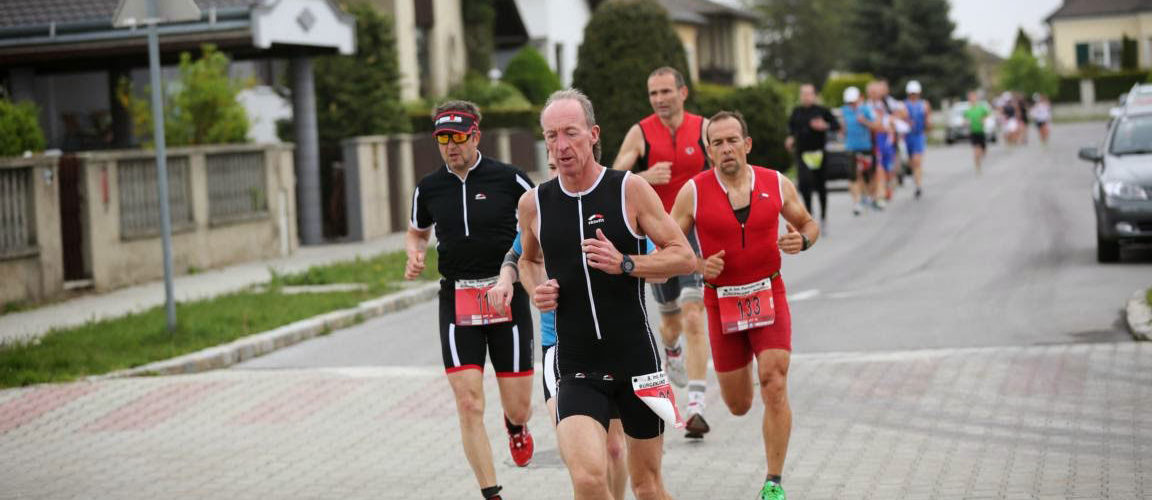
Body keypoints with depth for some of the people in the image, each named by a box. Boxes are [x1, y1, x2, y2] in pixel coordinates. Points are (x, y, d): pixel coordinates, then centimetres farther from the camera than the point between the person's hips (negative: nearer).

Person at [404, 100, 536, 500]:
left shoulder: (509, 179, -4)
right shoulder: (428, 188, 6)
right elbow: (417, 231, 24)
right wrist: (415, 254, 2)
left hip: (507, 298, -2)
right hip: (457, 300, 2)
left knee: (518, 407, 3)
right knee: (469, 404, -10)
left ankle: (516, 426, 42)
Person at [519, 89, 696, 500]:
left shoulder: (630, 189, -5)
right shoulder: (533, 203, 3)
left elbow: (685, 257, -3)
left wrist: (624, 264, -17)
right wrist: (537, 289, 2)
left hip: (636, 359, -1)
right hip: (576, 368, 1)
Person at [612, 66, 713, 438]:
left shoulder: (703, 129, -1)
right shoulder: (640, 134, -2)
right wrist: (646, 177, -24)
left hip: (696, 234, -1)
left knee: (693, 319, -16)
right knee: (671, 319, 16)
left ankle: (696, 408, -19)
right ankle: (671, 350, 54)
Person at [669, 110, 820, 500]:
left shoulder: (777, 185, -3)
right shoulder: (693, 193, -7)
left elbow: (808, 224, 13)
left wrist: (802, 241, -11)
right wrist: (698, 266, -20)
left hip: (769, 296, 0)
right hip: (721, 303, 0)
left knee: (775, 388, -15)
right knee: (738, 406, 11)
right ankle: (742, 367, 51)